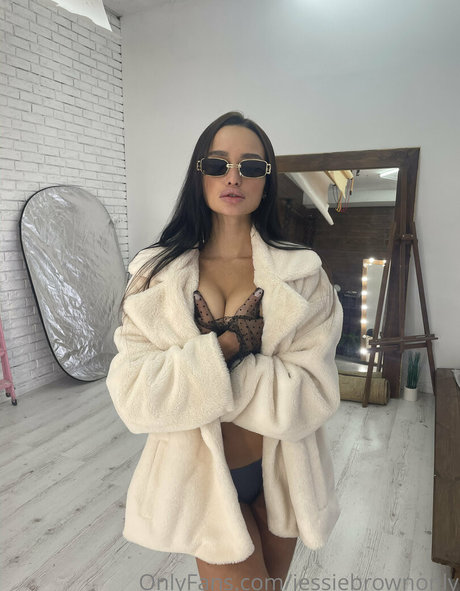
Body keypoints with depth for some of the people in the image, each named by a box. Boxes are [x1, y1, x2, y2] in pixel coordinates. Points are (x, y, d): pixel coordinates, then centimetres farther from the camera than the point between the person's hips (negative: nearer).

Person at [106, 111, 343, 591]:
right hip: (202, 476, -1)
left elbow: (311, 395, -19)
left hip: (282, 474, 2)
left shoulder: (303, 274, -10)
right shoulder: (158, 274, -9)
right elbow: (133, 395, -18)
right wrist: (227, 345, -26)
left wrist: (199, 360, -23)